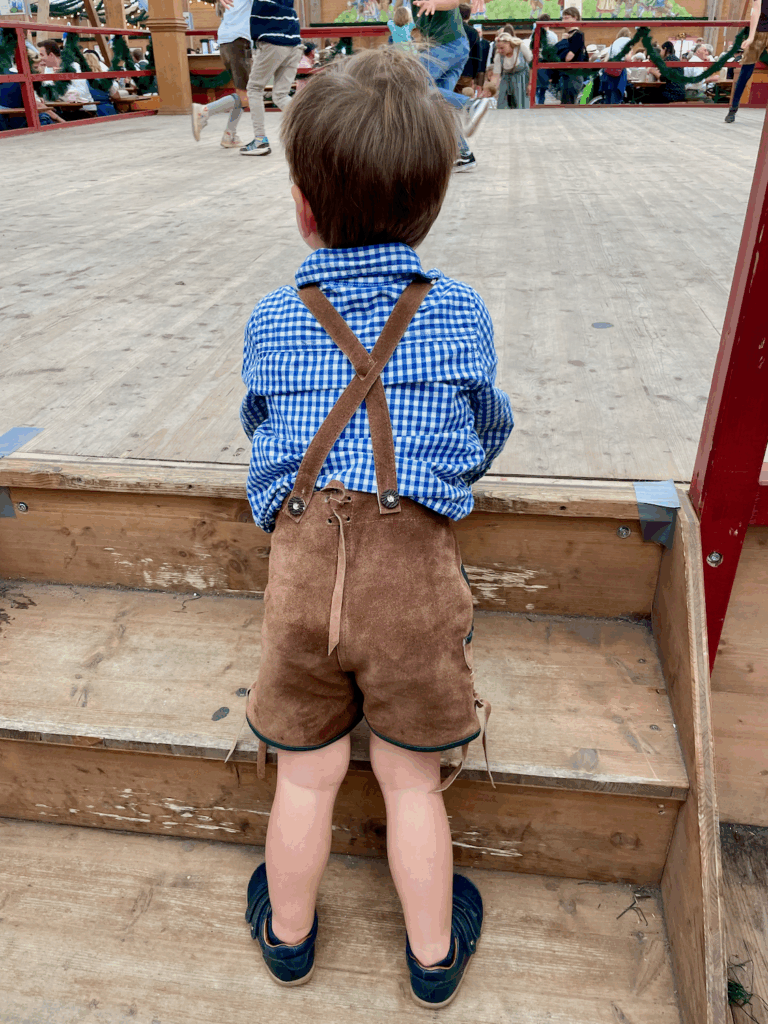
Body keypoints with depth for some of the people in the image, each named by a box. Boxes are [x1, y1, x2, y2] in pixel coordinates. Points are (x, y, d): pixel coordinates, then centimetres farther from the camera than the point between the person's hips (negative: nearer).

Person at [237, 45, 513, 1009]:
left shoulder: (270, 321, 4)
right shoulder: (461, 312, 3)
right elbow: (487, 432, 18)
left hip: (301, 558, 1)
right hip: (416, 565, 0)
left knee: (306, 777, 19)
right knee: (412, 782, 18)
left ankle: (287, 935, 47)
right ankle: (435, 955, 43)